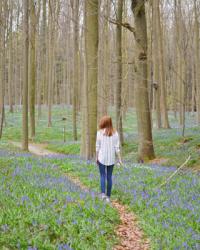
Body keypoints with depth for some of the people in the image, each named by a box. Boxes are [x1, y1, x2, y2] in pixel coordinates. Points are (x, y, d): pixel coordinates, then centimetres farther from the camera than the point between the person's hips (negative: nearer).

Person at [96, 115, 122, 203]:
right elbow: (117, 147, -3)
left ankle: (103, 193, -10)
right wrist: (119, 159, 2)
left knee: (102, 176, 8)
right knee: (109, 177, 10)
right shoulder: (115, 133, -3)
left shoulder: (99, 132, -7)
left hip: (102, 158, -2)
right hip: (111, 158, 2)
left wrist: (96, 157, 7)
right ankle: (108, 196, 13)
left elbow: (97, 146, -3)